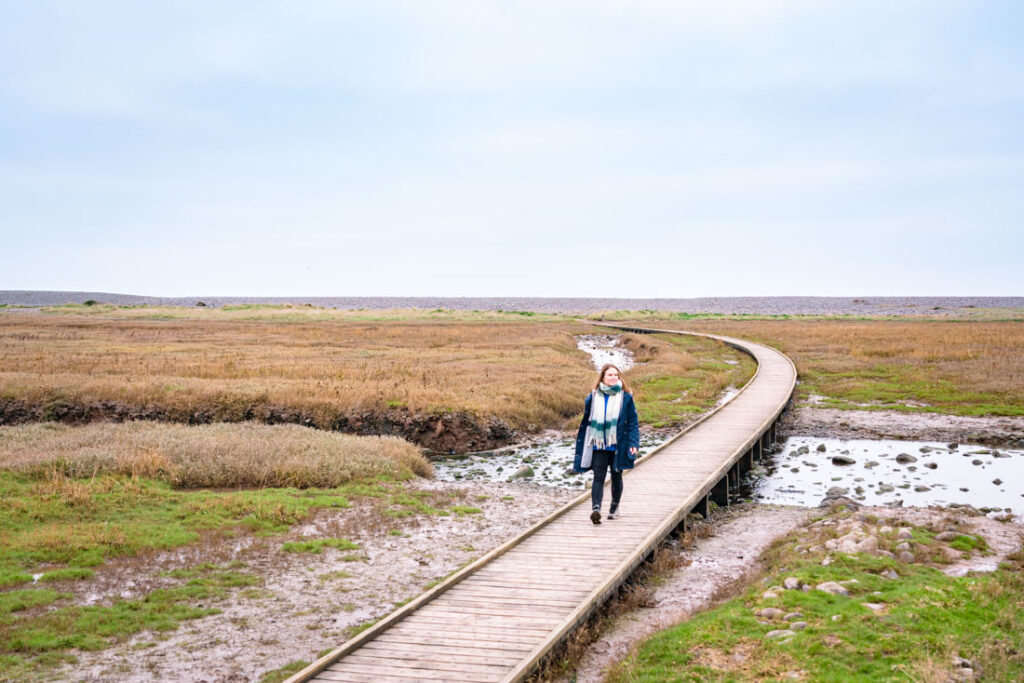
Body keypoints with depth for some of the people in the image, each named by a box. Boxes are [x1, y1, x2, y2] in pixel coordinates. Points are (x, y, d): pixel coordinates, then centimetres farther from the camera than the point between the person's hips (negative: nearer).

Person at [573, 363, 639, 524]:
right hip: (598, 446, 0)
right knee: (598, 478, -10)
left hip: (618, 446, 0)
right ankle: (596, 508, -21)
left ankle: (615, 506, 31)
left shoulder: (625, 397, 1)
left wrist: (633, 443, -6)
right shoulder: (593, 397, 2)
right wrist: (581, 444, 10)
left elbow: (633, 422, 3)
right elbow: (585, 421, 9)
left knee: (616, 477, 13)